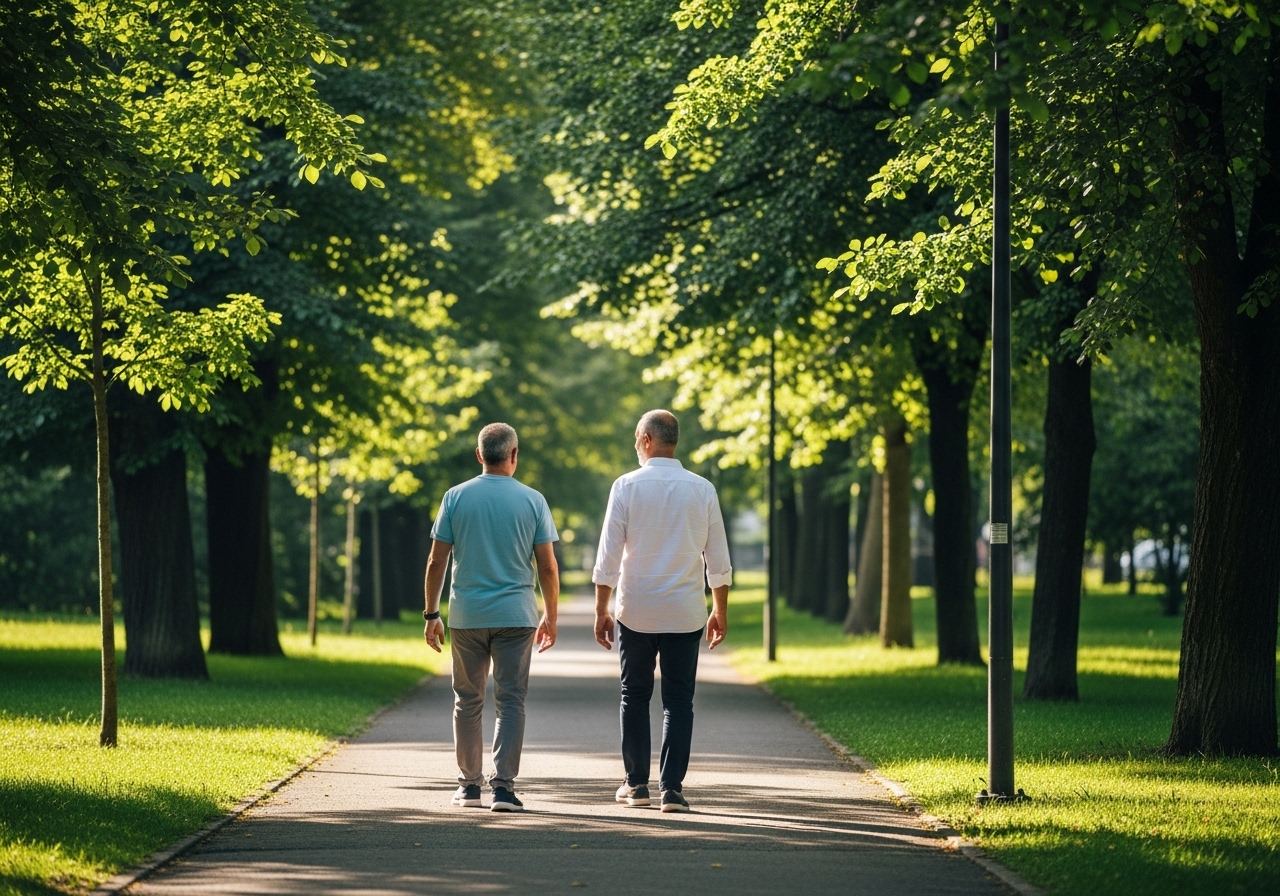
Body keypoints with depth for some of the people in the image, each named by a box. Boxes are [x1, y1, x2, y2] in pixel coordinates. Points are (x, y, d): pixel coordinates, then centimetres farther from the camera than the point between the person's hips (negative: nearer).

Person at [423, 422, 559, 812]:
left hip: (466, 616, 1)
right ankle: (504, 787, -9)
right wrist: (550, 617, 10)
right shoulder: (532, 501, -1)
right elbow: (548, 566, 0)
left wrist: (431, 614, 9)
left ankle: (469, 785, 17)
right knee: (510, 703, 1)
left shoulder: (456, 498, 1)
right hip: (516, 615, -1)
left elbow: (436, 562, 1)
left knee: (468, 702, 12)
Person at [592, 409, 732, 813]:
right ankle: (671, 788, -4)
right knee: (678, 700, 4)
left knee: (635, 696, 12)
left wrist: (601, 610, 0)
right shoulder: (702, 489, 1)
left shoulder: (627, 486, -5)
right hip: (685, 613, 1)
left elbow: (608, 555, -6)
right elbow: (718, 559, 4)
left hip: (636, 612, -1)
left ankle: (636, 783, 16)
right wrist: (720, 610, 14)